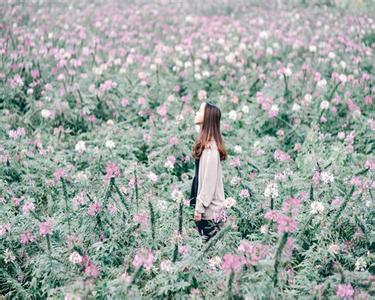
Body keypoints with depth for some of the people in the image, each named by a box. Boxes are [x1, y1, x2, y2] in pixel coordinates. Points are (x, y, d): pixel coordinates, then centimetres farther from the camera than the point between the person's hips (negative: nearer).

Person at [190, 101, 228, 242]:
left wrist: (199, 208, -17)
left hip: (210, 209, -9)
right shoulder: (205, 144, 9)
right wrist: (198, 205, 13)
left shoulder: (210, 147, -18)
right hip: (207, 206, 9)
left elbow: (209, 180, -19)